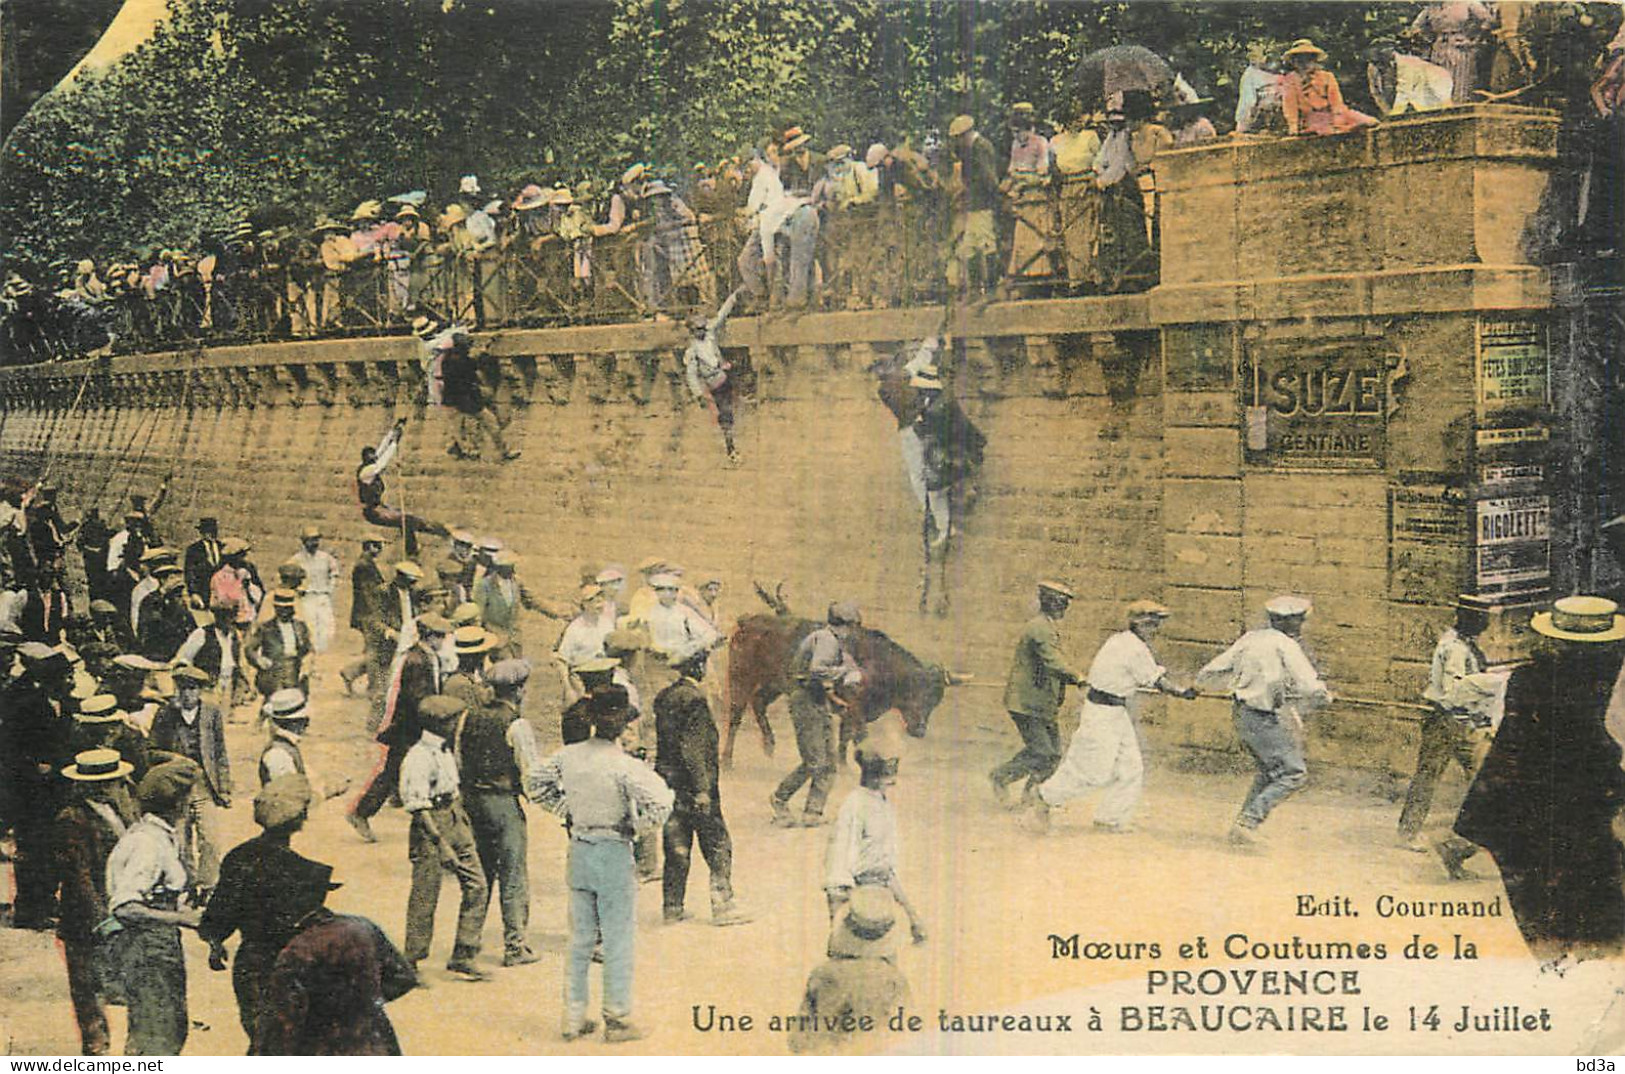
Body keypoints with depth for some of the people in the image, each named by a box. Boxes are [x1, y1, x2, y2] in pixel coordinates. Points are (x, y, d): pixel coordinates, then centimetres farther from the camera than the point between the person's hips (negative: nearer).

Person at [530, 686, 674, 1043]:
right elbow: (660, 805, -24)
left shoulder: (567, 756, -2)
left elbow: (537, 787, 12)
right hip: (614, 853, -5)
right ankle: (617, 1020, 12)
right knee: (618, 940, 6)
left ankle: (574, 1017, 21)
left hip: (579, 850, 5)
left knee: (580, 939, 15)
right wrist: (636, 828, -7)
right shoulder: (625, 765, -18)